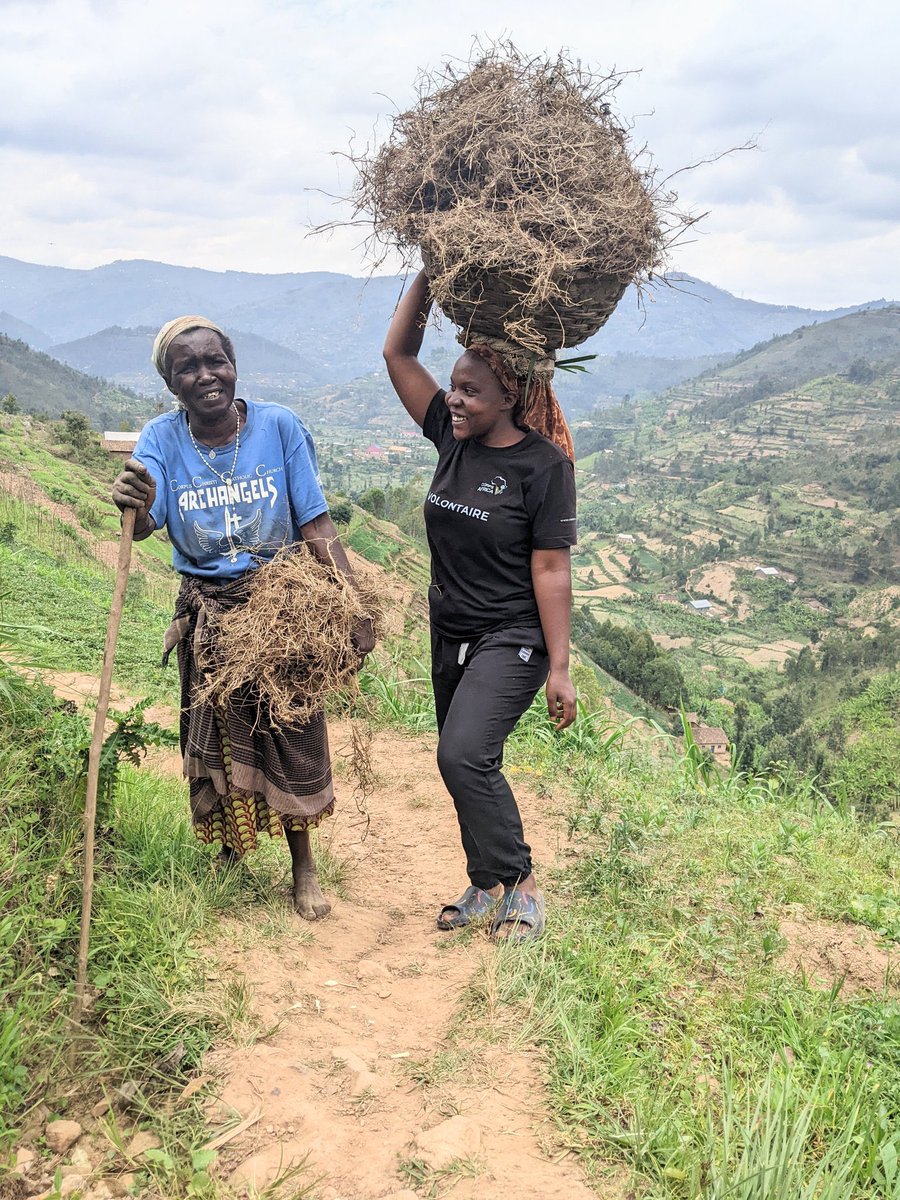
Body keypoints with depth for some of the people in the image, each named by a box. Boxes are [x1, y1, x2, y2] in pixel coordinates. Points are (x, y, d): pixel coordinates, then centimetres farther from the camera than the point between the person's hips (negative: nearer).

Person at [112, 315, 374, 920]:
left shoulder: (279, 426, -11)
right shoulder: (161, 439, -8)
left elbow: (317, 526, -10)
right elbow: (146, 525, -23)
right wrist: (135, 506, -47)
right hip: (207, 614, 1)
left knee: (293, 733, 4)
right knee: (217, 738, 12)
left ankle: (303, 864, 23)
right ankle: (231, 847, 38)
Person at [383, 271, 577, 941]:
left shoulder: (543, 465, -15)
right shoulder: (453, 437, 2)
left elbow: (551, 571, -16)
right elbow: (399, 354, 5)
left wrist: (559, 669, -16)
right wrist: (428, 277, -2)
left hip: (511, 639, -7)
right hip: (451, 635, 8)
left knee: (464, 754, -22)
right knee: (467, 764, 14)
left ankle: (520, 884, -3)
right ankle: (489, 887, 30)